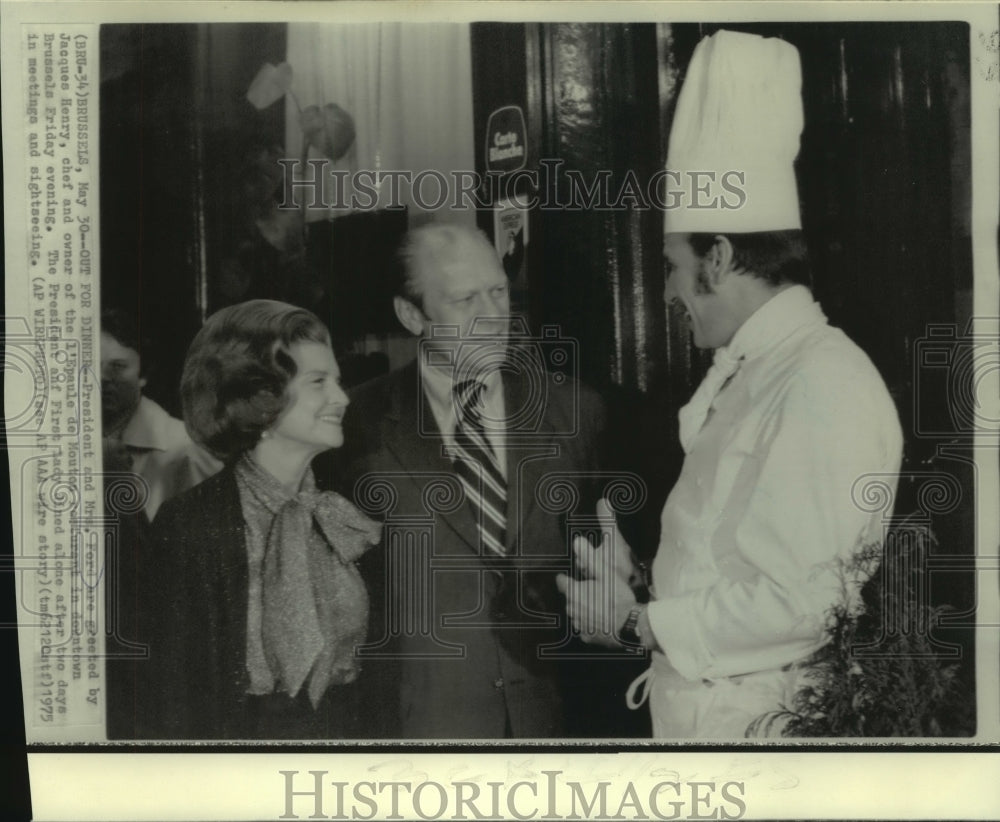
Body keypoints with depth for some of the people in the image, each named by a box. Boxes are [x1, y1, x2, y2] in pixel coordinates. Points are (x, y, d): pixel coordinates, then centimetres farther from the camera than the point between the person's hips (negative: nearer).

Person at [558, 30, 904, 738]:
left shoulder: (825, 385, -19)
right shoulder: (739, 376, 10)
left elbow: (806, 597, -23)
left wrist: (638, 623, -15)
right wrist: (640, 586, 5)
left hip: (760, 722, -8)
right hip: (692, 706, 8)